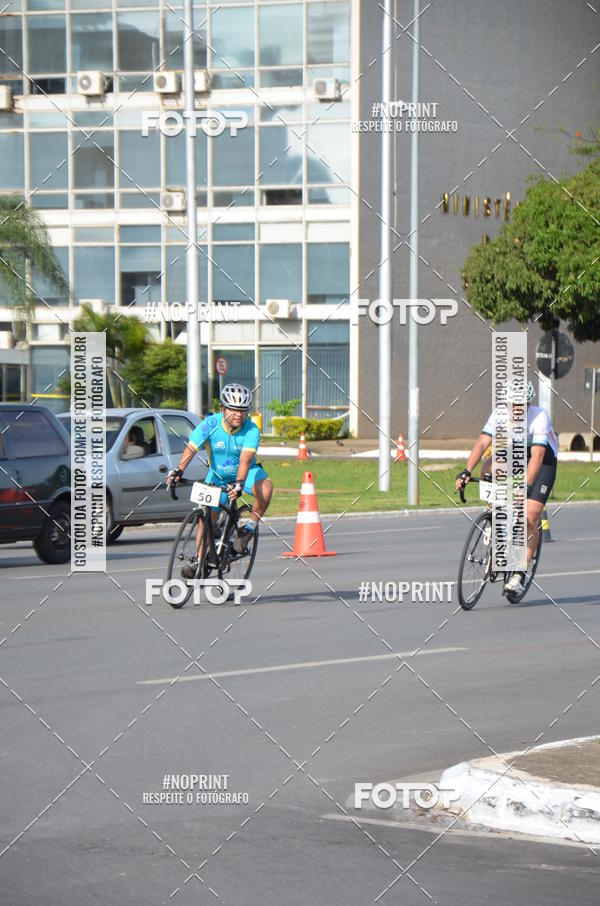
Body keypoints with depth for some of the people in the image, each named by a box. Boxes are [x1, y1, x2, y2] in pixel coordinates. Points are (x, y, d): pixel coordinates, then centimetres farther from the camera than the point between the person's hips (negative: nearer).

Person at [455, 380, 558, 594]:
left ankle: (519, 574, -10)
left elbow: (537, 456, -40)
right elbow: (482, 442, -31)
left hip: (544, 460, -4)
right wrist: (466, 471, -44)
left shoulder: (539, 417, -31)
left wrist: (525, 486, -52)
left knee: (530, 518, -17)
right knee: (488, 470, -27)